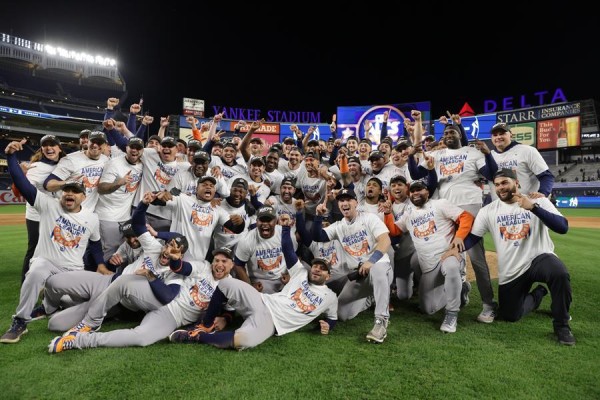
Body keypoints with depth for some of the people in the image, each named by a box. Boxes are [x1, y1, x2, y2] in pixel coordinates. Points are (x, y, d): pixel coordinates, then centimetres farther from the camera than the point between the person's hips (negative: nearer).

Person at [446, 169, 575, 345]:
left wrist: (533, 207, -33)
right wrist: (457, 247, -20)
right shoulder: (488, 210, -2)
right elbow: (472, 236, 0)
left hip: (539, 258, -2)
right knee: (509, 316, 8)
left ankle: (561, 325, -11)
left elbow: (563, 228, -21)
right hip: (509, 272, 3)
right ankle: (537, 294, 38)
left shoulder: (539, 202, -7)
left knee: (559, 273, -37)